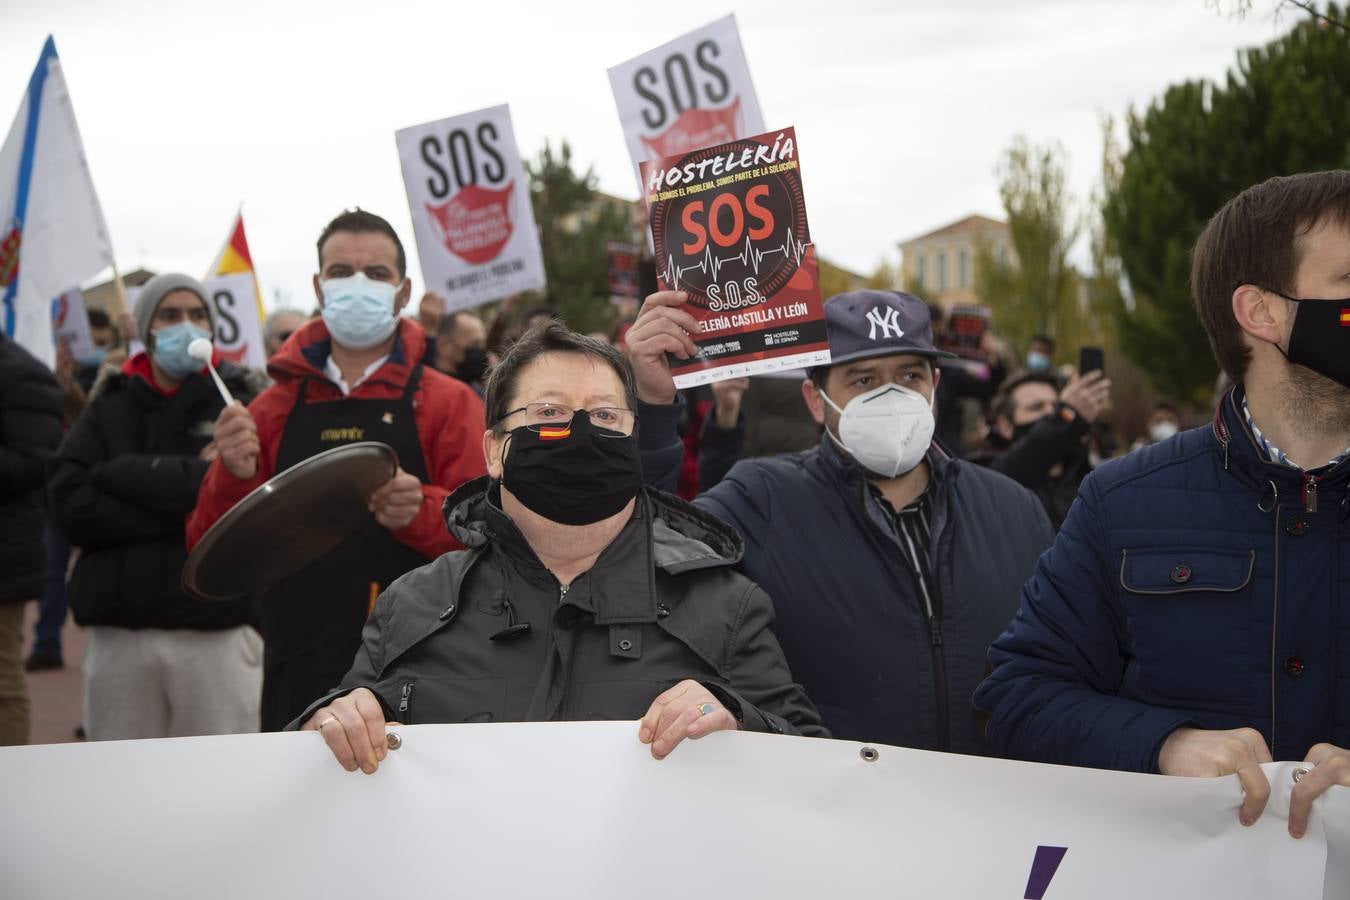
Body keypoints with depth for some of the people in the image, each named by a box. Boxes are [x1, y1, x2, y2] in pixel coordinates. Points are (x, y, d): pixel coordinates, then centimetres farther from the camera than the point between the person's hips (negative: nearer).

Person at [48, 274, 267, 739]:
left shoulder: (239, 402, 5)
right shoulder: (109, 408, 11)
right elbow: (71, 507, -3)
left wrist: (122, 473, -6)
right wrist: (187, 492, -11)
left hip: (217, 630, -2)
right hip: (118, 631, 2)